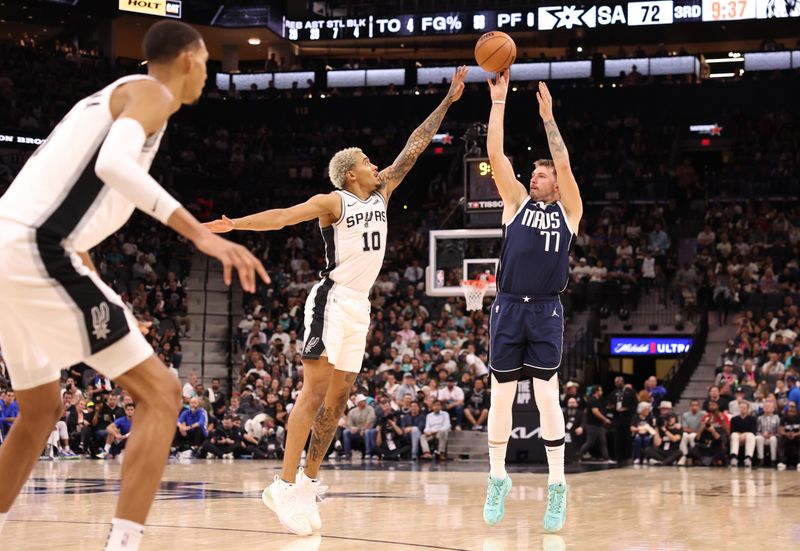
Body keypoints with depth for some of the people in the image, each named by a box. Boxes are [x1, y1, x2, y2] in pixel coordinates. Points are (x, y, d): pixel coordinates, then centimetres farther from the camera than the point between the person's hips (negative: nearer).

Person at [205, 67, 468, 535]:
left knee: (337, 400, 6)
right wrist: (236, 224, -32)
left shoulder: (382, 193, 15)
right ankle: (284, 486, -16)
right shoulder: (333, 202, -4)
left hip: (360, 307, 8)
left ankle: (309, 484, 11)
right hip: (333, 300, -8)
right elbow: (284, 216, -16)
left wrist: (447, 102, 16)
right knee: (315, 393, -14)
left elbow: (414, 148, 16)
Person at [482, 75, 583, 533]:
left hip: (546, 311, -2)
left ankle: (557, 485, 2)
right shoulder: (517, 202, 13)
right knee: (501, 396, 5)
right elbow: (496, 155, 5)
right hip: (508, 307, 2)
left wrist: (548, 115, 1)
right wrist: (499, 102, 2)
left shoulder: (568, 210, 10)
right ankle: (498, 478, 17)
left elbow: (564, 163, -2)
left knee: (547, 396, -5)